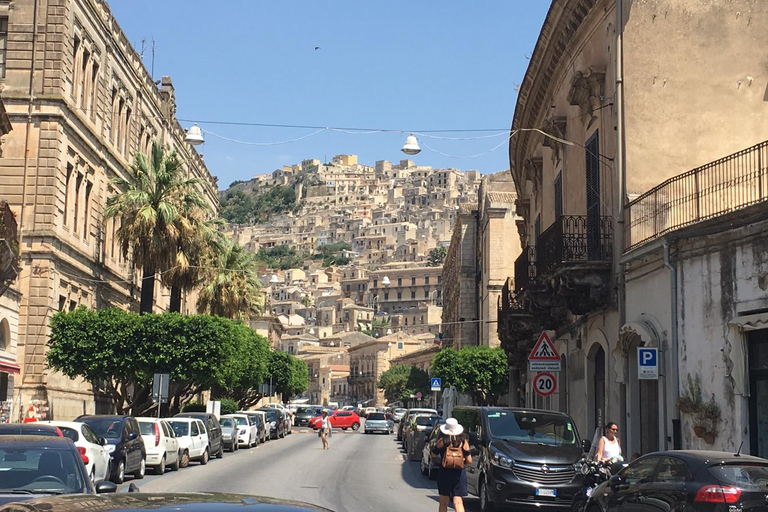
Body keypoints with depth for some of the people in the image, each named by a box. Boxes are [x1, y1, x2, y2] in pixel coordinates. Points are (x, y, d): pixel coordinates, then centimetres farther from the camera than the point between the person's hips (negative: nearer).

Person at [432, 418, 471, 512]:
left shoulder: (442, 441, -6)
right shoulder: (463, 442, -1)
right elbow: (469, 461, -1)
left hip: (444, 473, -1)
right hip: (459, 473, 1)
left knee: (443, 503, 12)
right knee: (458, 502, -1)